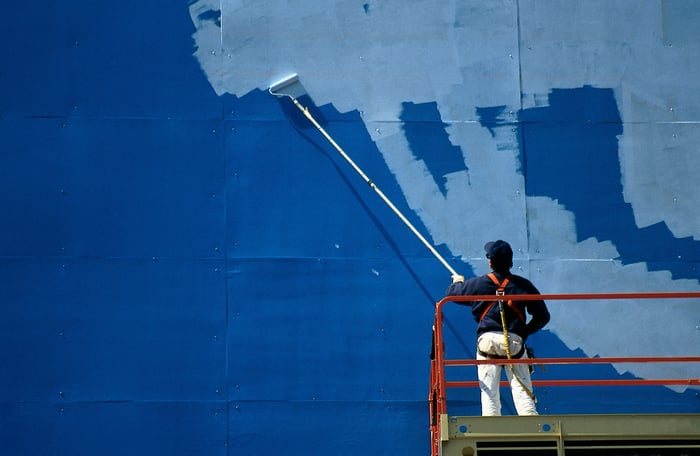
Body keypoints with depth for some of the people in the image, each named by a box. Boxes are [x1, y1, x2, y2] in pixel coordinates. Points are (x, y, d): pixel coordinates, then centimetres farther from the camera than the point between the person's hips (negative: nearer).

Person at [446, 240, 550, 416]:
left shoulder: (478, 284, 4)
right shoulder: (523, 285, 6)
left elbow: (452, 293, 22)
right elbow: (543, 316, 8)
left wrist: (457, 282, 44)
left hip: (487, 341, 0)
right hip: (515, 342, 0)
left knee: (489, 393, 2)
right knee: (522, 390, -3)